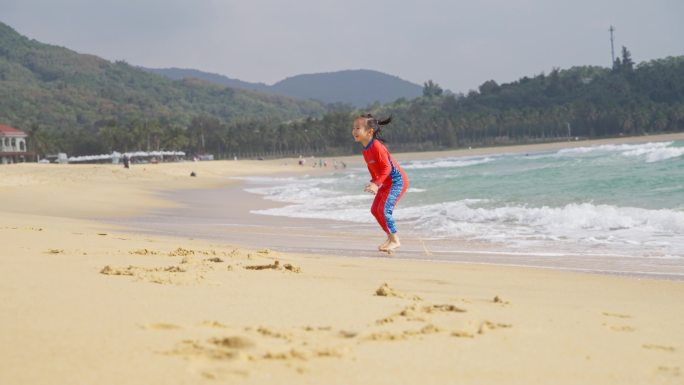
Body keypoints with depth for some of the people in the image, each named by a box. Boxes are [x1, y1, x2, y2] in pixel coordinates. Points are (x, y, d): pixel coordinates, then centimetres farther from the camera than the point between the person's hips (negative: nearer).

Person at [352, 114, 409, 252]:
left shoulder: (376, 146, -25)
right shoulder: (365, 149, 3)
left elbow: (387, 167, -28)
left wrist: (376, 183, -33)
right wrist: (373, 182, 12)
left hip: (397, 181, -10)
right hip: (386, 183, 10)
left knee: (384, 209, -17)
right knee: (375, 209, 9)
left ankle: (395, 240, -5)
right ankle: (390, 237, 21)